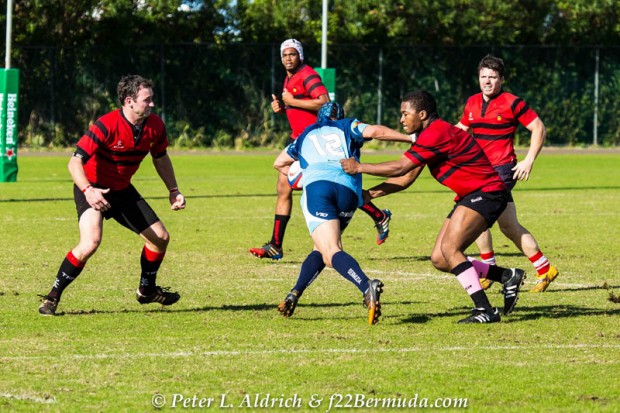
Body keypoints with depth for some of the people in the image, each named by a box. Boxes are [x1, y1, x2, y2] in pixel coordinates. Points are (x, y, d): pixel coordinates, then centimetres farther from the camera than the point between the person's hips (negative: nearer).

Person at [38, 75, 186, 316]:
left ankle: (147, 290, 32)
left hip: (122, 190, 7)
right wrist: (88, 191, -44)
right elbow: (75, 162, -29)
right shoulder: (106, 126, -28)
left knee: (160, 237, 6)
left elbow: (161, 158, 14)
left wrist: (173, 190, 11)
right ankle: (52, 297, -14)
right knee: (91, 242, -28)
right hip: (93, 191, -7)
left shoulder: (154, 126, -7)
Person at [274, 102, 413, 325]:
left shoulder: (305, 136, 34)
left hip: (316, 187, -1)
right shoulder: (347, 127, 27)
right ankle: (295, 294, 11)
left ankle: (367, 286, -44)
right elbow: (373, 131, 7)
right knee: (322, 250, 23)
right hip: (348, 191, 1)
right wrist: (411, 138, 8)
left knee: (331, 252, -18)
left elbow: (279, 163, 48)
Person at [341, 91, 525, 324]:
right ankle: (508, 276, 15)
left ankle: (485, 311, -23)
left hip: (486, 192, -10)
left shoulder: (437, 133, -20)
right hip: (469, 197, 10)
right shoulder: (428, 134, 12)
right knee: (439, 259, 4)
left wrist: (359, 167, -11)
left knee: (449, 249, -23)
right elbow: (407, 179, 16)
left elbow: (400, 168, -21)